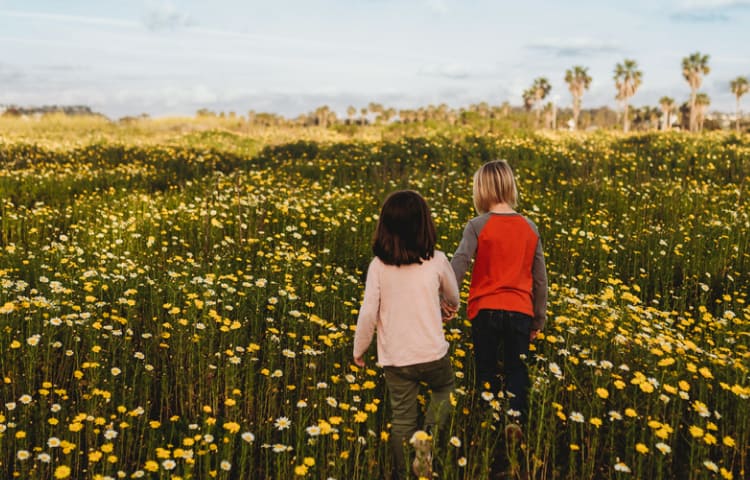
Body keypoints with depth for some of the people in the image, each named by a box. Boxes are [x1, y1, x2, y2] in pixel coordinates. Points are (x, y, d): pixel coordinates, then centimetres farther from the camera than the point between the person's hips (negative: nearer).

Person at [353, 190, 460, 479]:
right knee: (444, 389, 28)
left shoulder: (378, 265, -7)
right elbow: (453, 297, 13)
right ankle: (427, 434, 5)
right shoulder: (437, 261, -7)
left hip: (395, 359, 1)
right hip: (432, 354, -1)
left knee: (402, 419, 15)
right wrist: (452, 306, 37)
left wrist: (359, 350, 8)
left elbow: (368, 314, -8)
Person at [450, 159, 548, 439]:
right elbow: (540, 279, 9)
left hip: (485, 309, -2)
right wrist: (539, 319, 17)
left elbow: (457, 266, -18)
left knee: (486, 372, 11)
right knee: (517, 370, 10)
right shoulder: (530, 228, 5)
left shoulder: (478, 226, -7)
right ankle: (516, 418, -6)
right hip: (521, 311, 2)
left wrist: (444, 300, -13)